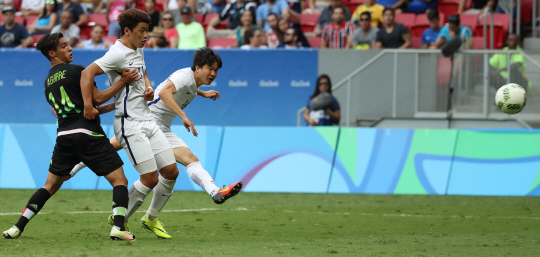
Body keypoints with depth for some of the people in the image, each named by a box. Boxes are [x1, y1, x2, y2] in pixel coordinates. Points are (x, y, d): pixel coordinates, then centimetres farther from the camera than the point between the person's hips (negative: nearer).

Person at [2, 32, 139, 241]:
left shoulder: (48, 82, 20)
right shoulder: (76, 71, -3)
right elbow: (97, 99, -3)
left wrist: (113, 106, 25)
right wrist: (122, 82, 1)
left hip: (64, 137, 6)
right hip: (88, 134, -6)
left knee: (50, 186, 17)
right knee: (119, 181, -1)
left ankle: (17, 228, 9)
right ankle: (118, 227, -18)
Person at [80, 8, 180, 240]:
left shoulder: (138, 50, 13)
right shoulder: (118, 54, -16)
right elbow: (87, 73, -25)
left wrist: (148, 88, 9)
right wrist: (88, 105, -34)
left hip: (147, 120, 9)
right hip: (129, 124, -9)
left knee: (171, 171, 6)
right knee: (150, 179, -11)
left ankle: (151, 219, 25)